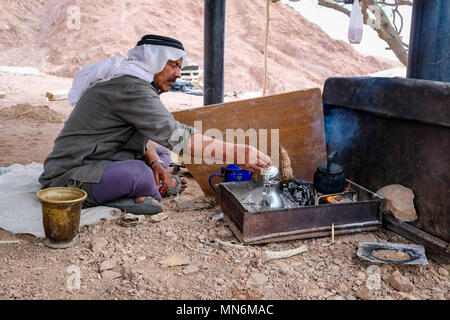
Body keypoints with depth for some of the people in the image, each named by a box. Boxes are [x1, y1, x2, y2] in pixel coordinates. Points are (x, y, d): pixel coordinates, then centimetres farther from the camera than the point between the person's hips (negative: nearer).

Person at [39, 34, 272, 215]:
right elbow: (174, 134, -29)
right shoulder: (130, 86, -21)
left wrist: (155, 162, -6)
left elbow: (139, 132, 14)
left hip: (97, 161, 10)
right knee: (140, 174, -37)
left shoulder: (134, 82, 11)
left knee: (161, 153, 15)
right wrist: (238, 154, -29)